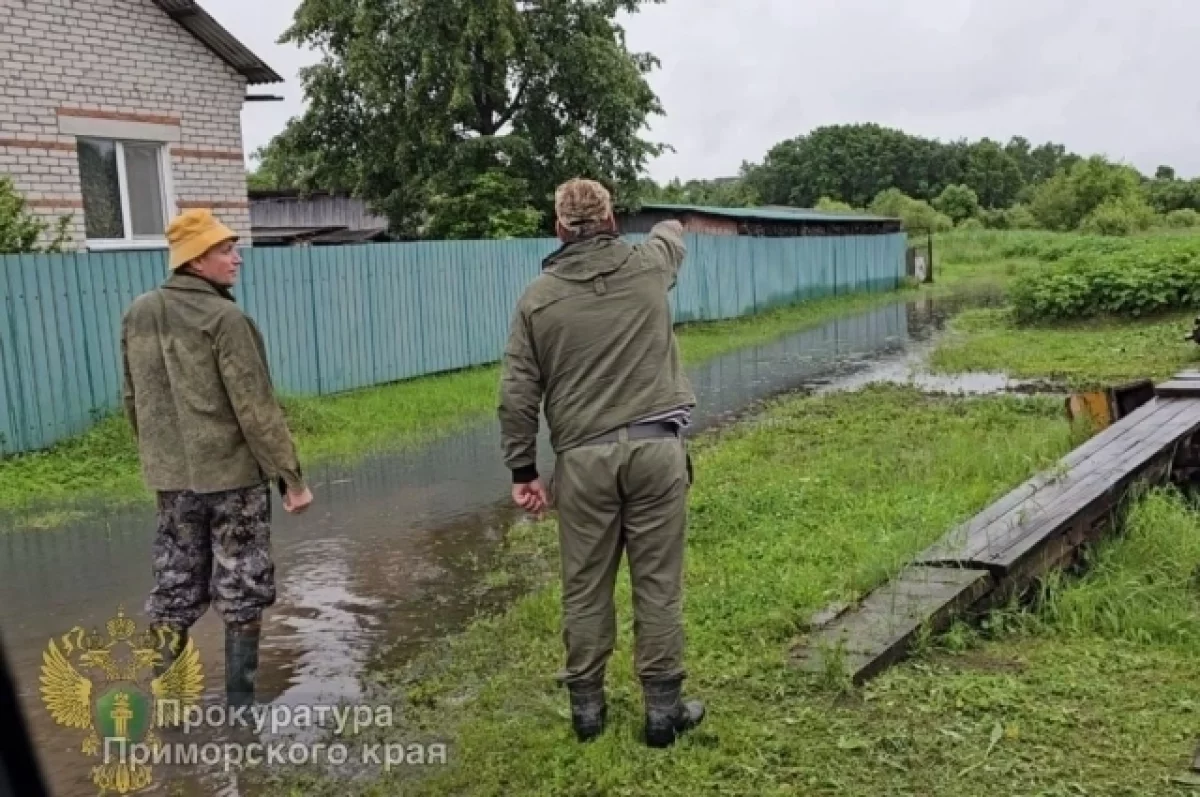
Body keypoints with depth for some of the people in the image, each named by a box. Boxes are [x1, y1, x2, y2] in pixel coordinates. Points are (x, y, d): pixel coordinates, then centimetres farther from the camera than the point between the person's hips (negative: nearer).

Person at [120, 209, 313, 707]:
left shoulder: (137, 315, 5)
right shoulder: (224, 319, -16)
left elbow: (134, 401, 13)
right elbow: (256, 410, -18)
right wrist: (291, 476, -14)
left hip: (171, 477, 6)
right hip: (233, 473, -6)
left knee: (175, 586, 17)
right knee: (242, 590, 7)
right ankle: (240, 699, 14)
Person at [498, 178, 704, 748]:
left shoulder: (538, 297, 2)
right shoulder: (649, 265, 5)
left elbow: (517, 395, 1)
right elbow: (672, 234, 31)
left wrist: (522, 471, 7)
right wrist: (665, 229, 55)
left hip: (583, 457, 0)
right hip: (655, 447, 0)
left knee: (585, 587, 11)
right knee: (657, 584, 7)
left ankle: (586, 706, 23)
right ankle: (662, 709, 16)